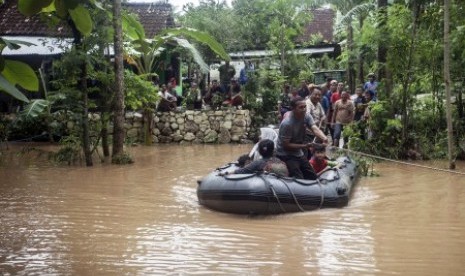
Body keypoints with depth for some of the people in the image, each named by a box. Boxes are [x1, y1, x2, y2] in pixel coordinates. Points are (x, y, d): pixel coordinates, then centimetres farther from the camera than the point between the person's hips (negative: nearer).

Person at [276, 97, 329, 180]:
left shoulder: (307, 116, -6)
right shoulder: (287, 123, -25)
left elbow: (315, 129, -22)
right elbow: (286, 145, -21)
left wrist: (324, 138, -43)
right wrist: (304, 146, -25)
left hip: (299, 154, 8)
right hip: (285, 155, -7)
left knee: (313, 177, 11)